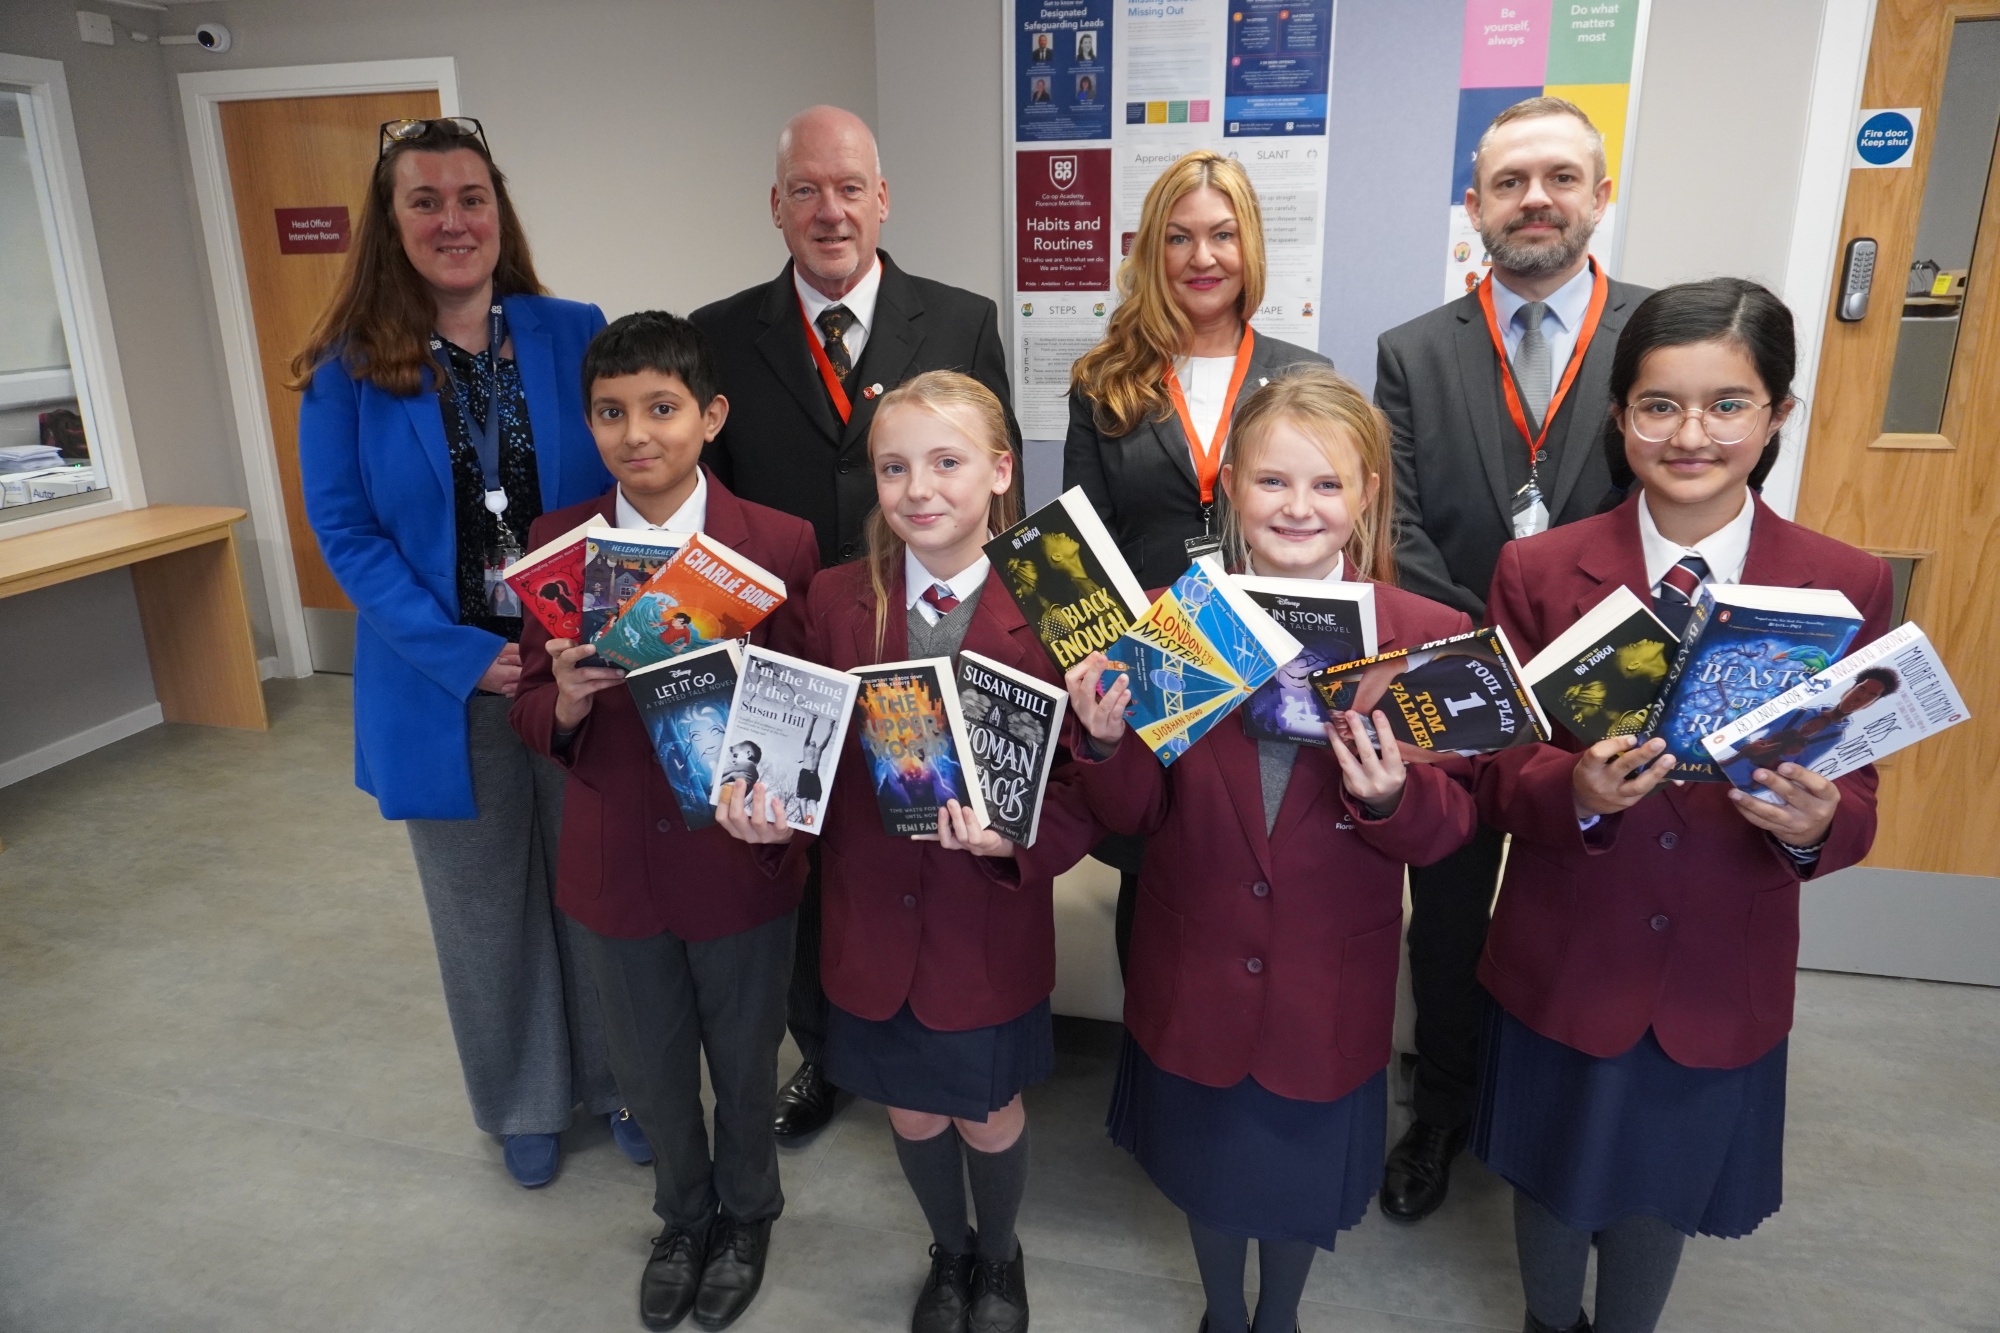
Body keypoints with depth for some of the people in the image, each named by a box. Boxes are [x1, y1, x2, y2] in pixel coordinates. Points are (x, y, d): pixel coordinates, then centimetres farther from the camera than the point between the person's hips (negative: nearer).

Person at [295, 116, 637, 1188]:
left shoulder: (576, 336, -1)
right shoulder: (350, 367, -2)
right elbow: (344, 532, -5)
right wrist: (463, 655, -17)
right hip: (445, 688, 0)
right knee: (486, 905, 16)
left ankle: (617, 1079, 37)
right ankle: (524, 1103, 38)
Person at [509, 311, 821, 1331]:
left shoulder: (780, 543, -13)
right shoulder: (556, 543, -4)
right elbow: (531, 715, 0)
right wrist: (564, 703, -23)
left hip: (738, 858, -2)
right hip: (614, 863, 3)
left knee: (744, 1061, 20)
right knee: (649, 1070, 22)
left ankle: (747, 1213, 50)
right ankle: (683, 1216, 52)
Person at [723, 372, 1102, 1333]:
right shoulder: (835, 600, -5)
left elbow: (1085, 785, -14)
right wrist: (769, 811, -21)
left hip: (991, 922, -2)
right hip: (872, 920, 3)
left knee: (988, 1115, 18)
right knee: (911, 1112, 22)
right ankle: (949, 1253, 54)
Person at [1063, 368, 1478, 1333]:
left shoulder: (1426, 635, -12)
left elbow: (1450, 830, -9)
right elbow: (1135, 814, -6)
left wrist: (1392, 799, -30)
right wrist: (1107, 743, -26)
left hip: (1329, 987, 0)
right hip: (1194, 974, 1)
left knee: (1302, 1176, 23)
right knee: (1204, 1161, 25)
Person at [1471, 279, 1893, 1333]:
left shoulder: (1846, 588, -8)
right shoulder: (1539, 572, -11)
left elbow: (1855, 796, -4)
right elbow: (1492, 772, -9)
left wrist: (1818, 825, -26)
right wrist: (1577, 791, -29)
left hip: (1723, 972, 1)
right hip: (1563, 960, 0)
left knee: (1663, 1188, 23)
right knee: (1553, 1175, 22)